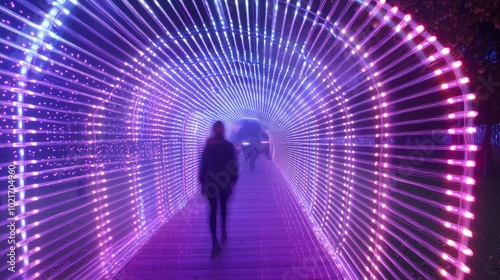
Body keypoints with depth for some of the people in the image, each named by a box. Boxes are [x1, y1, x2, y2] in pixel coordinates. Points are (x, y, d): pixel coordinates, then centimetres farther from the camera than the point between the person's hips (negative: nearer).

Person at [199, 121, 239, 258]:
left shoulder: (208, 146, 3)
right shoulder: (229, 145, -3)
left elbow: (203, 164, 4)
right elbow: (233, 164, -5)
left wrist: (202, 181, 10)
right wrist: (234, 179, 5)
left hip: (210, 182, 1)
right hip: (224, 181, -1)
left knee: (213, 209, 1)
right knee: (223, 206, 22)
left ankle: (215, 242, -6)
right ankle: (223, 231, 32)